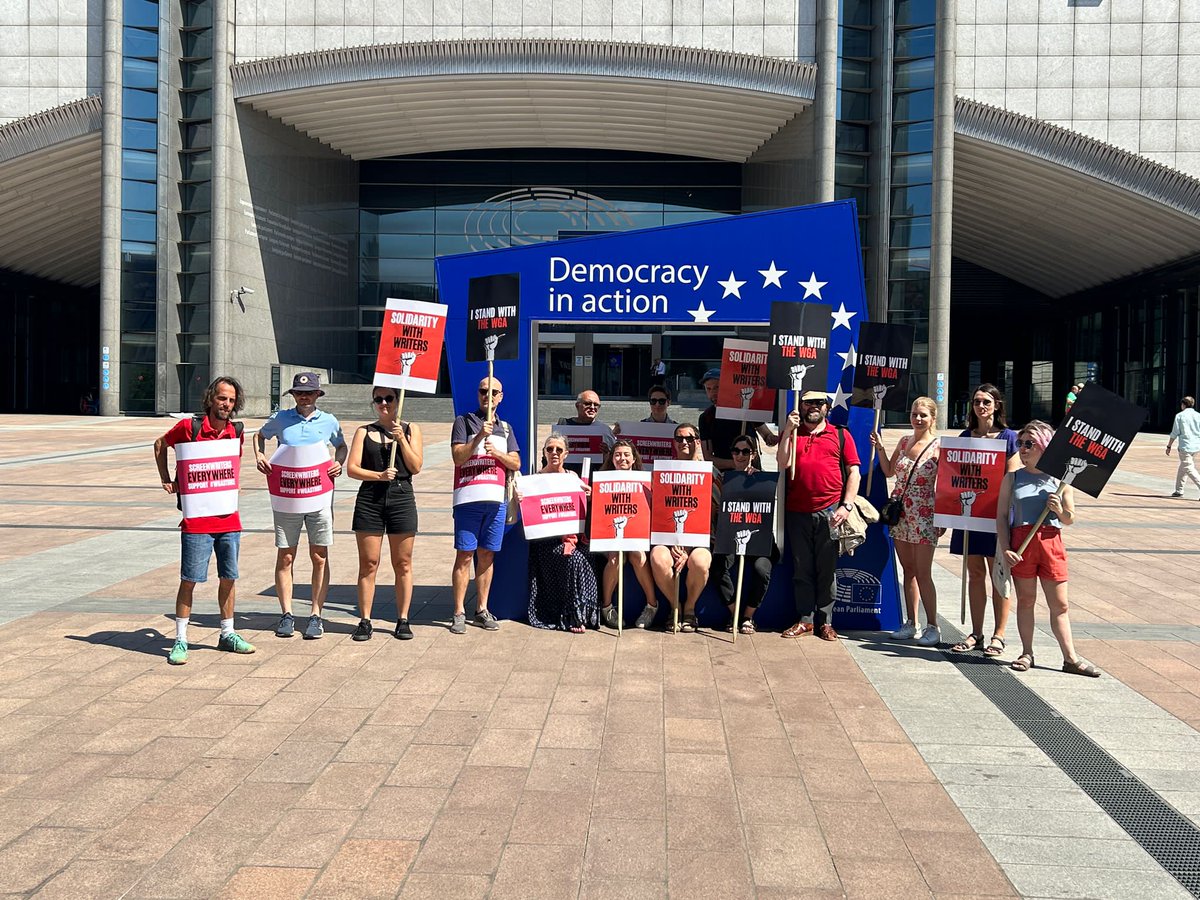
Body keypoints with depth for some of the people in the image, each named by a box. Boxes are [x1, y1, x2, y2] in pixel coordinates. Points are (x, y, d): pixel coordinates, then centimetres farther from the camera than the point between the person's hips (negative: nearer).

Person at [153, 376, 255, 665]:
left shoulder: (236, 432, 4)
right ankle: (180, 640, 8)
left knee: (228, 578, 11)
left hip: (229, 518, 4)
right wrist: (166, 480, 5)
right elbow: (160, 445, 11)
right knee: (189, 579, -1)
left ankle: (227, 635, 24)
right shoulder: (189, 427, -7)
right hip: (197, 520, -4)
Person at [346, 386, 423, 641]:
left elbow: (416, 467, 0)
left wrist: (401, 439, -10)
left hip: (402, 498, 0)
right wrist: (379, 475, -13)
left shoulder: (410, 429, 9)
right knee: (368, 563, 1)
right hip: (370, 499, 0)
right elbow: (352, 468, 0)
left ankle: (403, 620, 11)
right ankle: (365, 621, 7)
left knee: (403, 563, 3)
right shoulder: (364, 431, 9)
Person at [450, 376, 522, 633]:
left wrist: (497, 453, -9)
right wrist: (479, 437, -18)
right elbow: (458, 457, -7)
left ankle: (482, 610, 16)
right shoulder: (464, 422, 4)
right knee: (465, 554, -5)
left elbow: (516, 463, 9)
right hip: (469, 498, -4)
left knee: (487, 555, 8)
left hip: (496, 499, 4)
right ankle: (459, 613, -1)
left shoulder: (506, 427, 17)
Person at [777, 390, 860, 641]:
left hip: (830, 512, -2)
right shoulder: (791, 432, 13)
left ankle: (825, 622, 10)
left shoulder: (841, 435, 9)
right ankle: (804, 620, 13)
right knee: (802, 569, 6)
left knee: (827, 569, 2)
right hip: (797, 512, 2)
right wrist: (788, 430, -8)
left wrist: (846, 505, -5)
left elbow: (853, 472, 6)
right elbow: (782, 464, -2)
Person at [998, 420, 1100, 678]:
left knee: (1059, 604, 5)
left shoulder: (1060, 480, 3)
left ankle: (1071, 658, 11)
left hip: (1051, 541, 0)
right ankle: (1027, 653, 17)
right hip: (1021, 542, 0)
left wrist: (1060, 511, -13)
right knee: (1026, 600, 7)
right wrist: (1005, 548, -9)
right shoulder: (1012, 478, 3)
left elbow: (1070, 520, 10)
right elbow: (1002, 515, 1)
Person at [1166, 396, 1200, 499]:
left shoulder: (1180, 416, -4)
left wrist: (1169, 446, 2)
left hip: (1185, 446, -6)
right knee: (1182, 468, 18)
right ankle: (1179, 490, 24)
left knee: (1189, 469, -7)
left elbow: (1174, 433, -5)